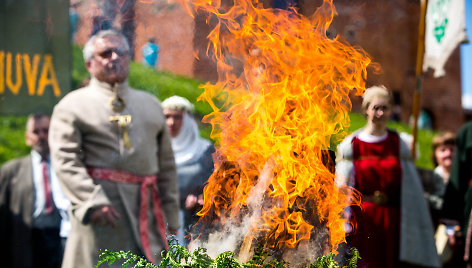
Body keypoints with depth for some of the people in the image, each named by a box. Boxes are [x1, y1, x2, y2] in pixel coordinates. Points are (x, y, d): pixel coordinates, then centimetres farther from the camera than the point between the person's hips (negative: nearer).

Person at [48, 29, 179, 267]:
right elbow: (65, 160, -8)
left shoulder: (151, 104, 20)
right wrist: (93, 202, -21)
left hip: (148, 210, 5)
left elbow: (166, 164, 20)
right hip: (102, 205, -5)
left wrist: (171, 218, 13)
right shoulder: (73, 105, 4)